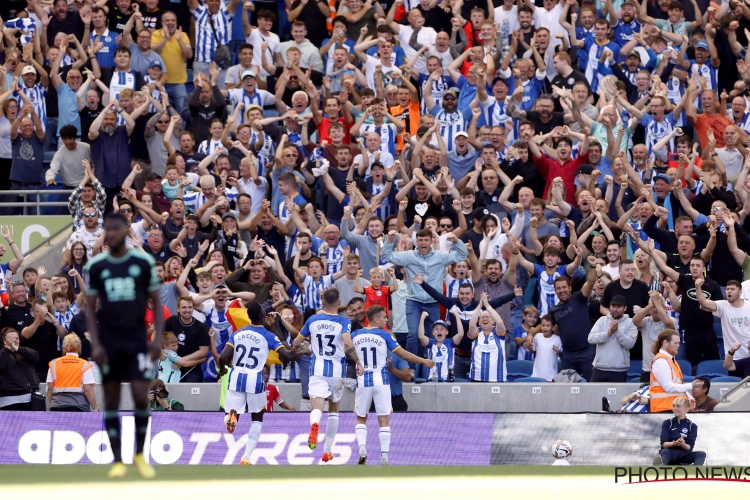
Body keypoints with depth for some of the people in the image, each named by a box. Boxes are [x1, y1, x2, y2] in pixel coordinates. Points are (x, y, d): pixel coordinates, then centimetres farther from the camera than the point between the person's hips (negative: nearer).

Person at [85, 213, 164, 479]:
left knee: (141, 397, -9)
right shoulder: (95, 265, 2)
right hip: (109, 341, 1)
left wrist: (158, 338, -6)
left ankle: (140, 455, 11)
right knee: (111, 400, 2)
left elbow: (156, 302, 4)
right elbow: (90, 307, 5)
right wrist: (95, 344, -5)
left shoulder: (143, 262, -1)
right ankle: (118, 461, 7)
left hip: (137, 339, -1)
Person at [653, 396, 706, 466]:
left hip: (683, 456, 2)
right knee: (664, 452, -36)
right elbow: (664, 444, -4)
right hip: (670, 453, -2)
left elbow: (689, 447, -3)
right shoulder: (667, 423, 7)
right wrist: (674, 443, -27)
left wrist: (682, 444, -27)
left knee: (701, 454, -24)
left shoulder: (692, 426, 7)